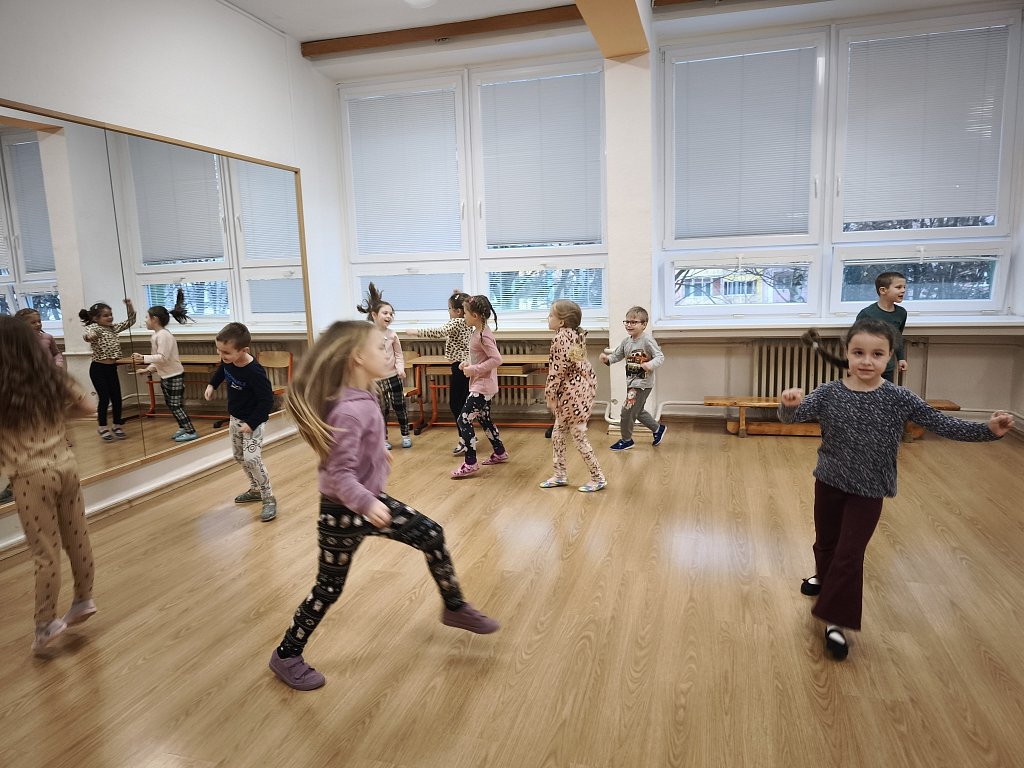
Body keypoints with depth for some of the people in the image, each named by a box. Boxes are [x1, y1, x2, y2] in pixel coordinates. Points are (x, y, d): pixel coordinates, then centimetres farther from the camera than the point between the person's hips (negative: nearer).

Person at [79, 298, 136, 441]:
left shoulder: (114, 328, 10)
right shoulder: (94, 328, -10)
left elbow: (130, 321, 14)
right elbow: (87, 334, -33)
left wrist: (130, 306, -1)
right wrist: (89, 336, -57)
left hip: (112, 368, 6)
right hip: (98, 369, -6)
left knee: (117, 398, 8)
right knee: (104, 398, -3)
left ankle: (117, 426, 20)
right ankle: (102, 427, 12)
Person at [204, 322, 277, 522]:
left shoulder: (254, 372, -32)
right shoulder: (228, 361, -9)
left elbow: (267, 400, -27)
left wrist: (252, 423, -27)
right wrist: (211, 384, 9)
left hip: (253, 421, -8)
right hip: (235, 418, 9)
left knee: (252, 458, -17)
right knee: (239, 456, 17)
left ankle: (269, 498, -3)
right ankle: (256, 489, 35)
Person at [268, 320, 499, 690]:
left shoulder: (361, 399, -3)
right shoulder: (349, 411, -31)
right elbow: (340, 475, -32)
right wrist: (367, 505, -45)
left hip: (371, 499, 9)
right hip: (343, 512, -9)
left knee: (432, 535, 10)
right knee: (329, 587, 8)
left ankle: (455, 608, 30)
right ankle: (286, 656, 31)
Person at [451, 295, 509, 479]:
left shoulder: (483, 335, -21)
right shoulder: (477, 332, 8)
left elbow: (496, 359, -26)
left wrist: (474, 369, -23)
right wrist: (468, 363, 5)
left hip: (482, 386, -11)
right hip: (482, 385, 11)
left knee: (464, 420, -10)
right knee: (484, 419, 21)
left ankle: (470, 463, -4)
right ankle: (500, 453, 35)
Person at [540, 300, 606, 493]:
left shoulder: (561, 337, -17)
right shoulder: (575, 334, 11)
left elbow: (559, 369, -21)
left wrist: (550, 393, -11)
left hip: (572, 391, -10)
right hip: (582, 386, 10)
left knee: (578, 436, 0)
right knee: (558, 433, 16)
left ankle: (598, 478, 10)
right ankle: (560, 475, 25)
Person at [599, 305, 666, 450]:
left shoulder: (647, 340, -19)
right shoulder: (626, 341, 3)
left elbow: (660, 357, -22)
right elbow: (616, 356, 9)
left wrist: (650, 365, -42)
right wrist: (607, 359, -13)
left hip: (643, 383, -8)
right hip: (631, 382, 8)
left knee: (627, 411, -3)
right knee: (637, 411, 23)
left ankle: (626, 440, 18)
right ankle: (658, 429, 43)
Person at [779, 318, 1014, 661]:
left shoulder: (898, 399, -13)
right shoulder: (829, 394, -13)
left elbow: (942, 425, -10)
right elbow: (792, 416, -22)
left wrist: (988, 429, -22)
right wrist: (789, 404, -45)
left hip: (868, 491, -2)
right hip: (829, 482, 2)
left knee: (850, 554, 0)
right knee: (825, 541, 22)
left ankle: (836, 620, 14)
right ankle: (825, 578, 53)